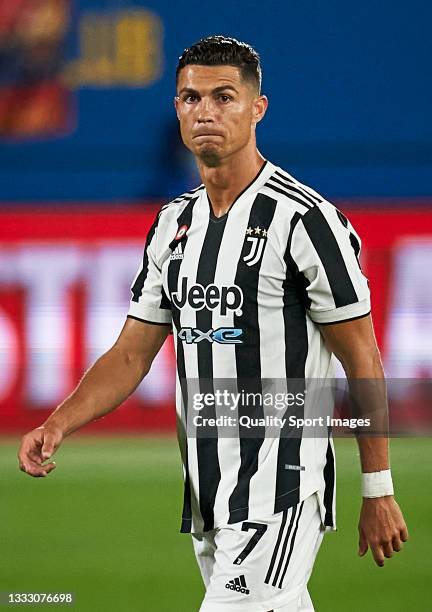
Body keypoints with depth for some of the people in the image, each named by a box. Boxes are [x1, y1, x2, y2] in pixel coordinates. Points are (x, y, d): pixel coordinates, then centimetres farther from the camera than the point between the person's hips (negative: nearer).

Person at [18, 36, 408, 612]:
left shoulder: (305, 218, -9)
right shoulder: (173, 225, 12)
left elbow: (362, 360, -7)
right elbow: (131, 354, 14)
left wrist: (378, 493, -7)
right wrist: (56, 425, -4)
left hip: (281, 495, -7)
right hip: (206, 498, 7)